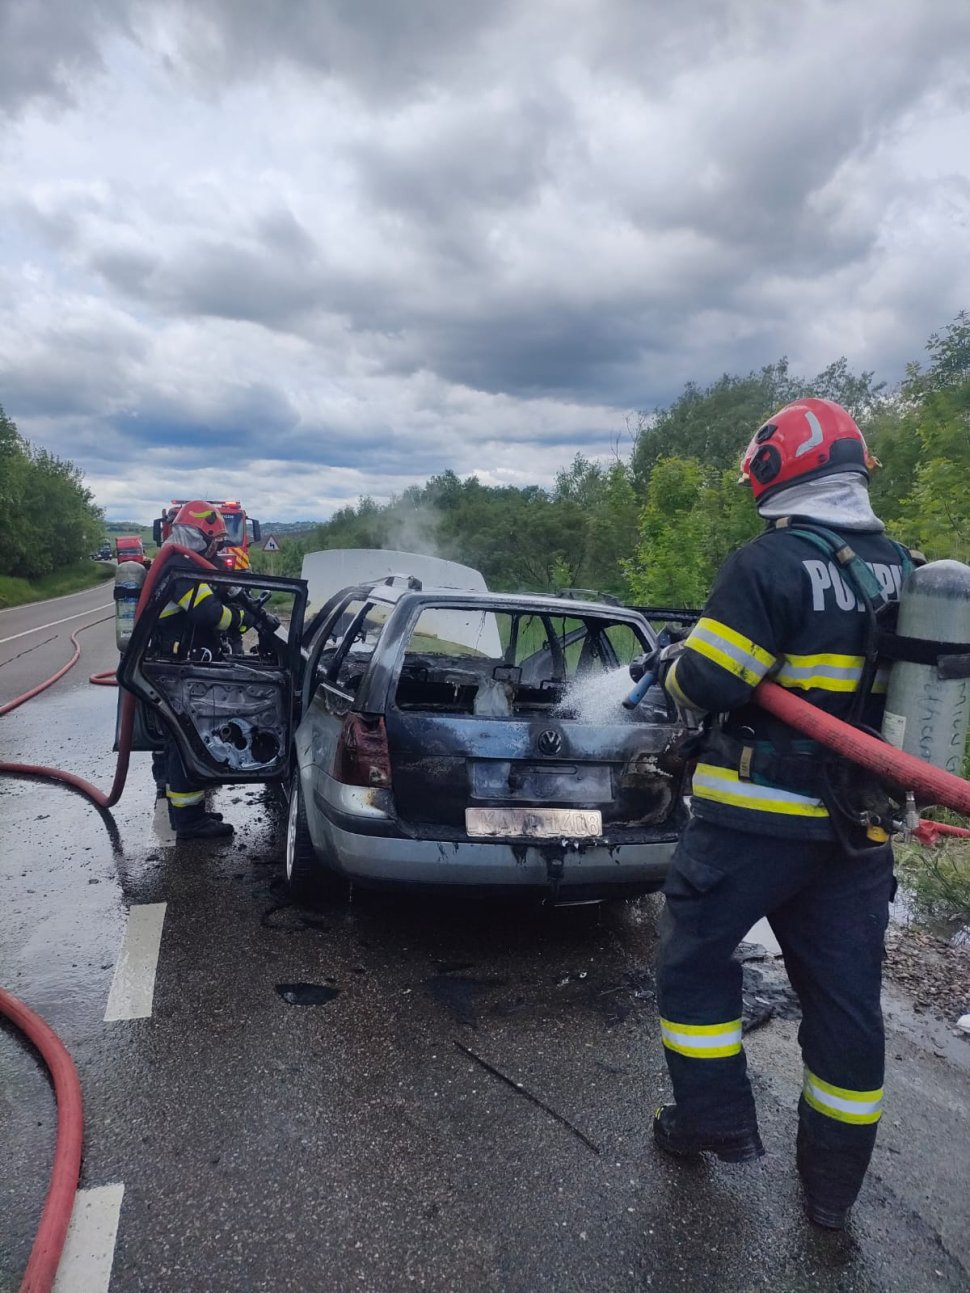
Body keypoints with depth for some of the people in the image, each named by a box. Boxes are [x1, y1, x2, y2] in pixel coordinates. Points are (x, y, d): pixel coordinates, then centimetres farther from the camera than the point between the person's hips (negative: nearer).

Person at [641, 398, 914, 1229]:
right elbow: (879, 677, 15)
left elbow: (706, 683, -19)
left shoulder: (772, 563, -15)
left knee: (696, 955, 14)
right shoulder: (901, 571, 6)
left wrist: (673, 662, 2)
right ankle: (833, 1183, 29)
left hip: (757, 816, -6)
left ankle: (719, 1123, 23)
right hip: (860, 823, 7)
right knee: (846, 994, 15)